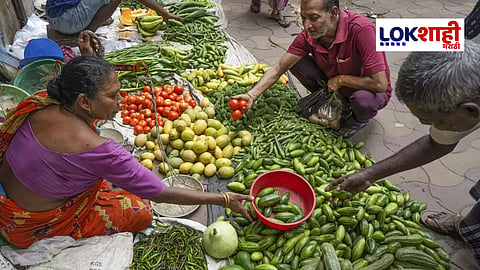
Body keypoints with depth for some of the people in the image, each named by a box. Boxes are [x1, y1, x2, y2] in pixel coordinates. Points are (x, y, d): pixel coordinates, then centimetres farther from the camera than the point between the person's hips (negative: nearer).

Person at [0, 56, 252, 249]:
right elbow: (159, 193, -31)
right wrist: (224, 199, -25)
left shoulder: (42, 102, -17)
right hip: (34, 227, -8)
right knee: (141, 213, -1)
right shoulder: (94, 149, -38)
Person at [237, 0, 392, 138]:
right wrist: (251, 96, -28)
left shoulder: (362, 29, -34)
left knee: (363, 99, -40)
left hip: (366, 89, -4)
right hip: (334, 87, 4)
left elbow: (380, 84, -36)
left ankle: (360, 119, 1)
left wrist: (340, 79, -24)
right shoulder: (309, 35, -17)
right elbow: (279, 68, -15)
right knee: (296, 62, -13)